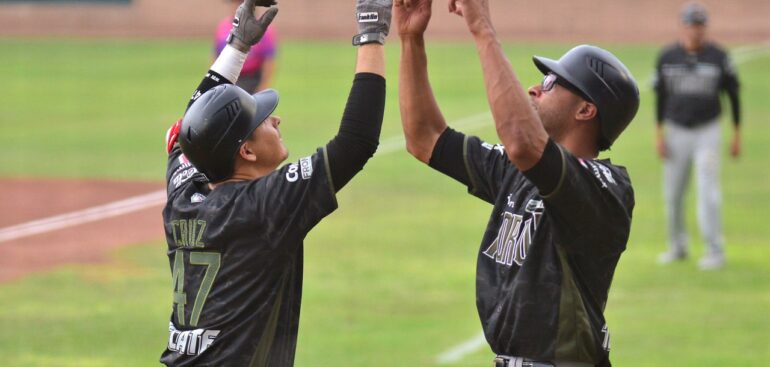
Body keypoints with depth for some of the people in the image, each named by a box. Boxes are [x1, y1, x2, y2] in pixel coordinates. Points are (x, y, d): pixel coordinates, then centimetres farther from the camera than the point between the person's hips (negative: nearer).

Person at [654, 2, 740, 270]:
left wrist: (737, 135, 2)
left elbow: (733, 95, 3)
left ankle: (715, 252, -4)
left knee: (708, 193, -10)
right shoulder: (668, 56, 0)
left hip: (708, 132, -2)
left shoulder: (718, 57, -4)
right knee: (672, 194, 7)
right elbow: (660, 96, 6)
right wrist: (659, 134, 1)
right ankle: (677, 247, 24)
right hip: (676, 132, 3)